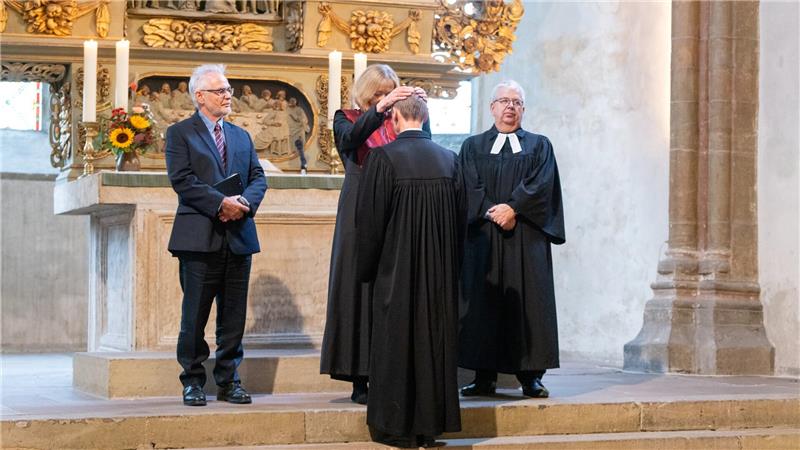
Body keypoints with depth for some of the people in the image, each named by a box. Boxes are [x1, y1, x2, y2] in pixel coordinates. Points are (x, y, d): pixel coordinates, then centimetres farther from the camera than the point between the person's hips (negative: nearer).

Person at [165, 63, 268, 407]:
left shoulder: (240, 136, 19)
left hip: (239, 236, 5)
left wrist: (245, 202, -9)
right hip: (200, 237, -5)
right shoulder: (180, 133, 2)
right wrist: (221, 203, -18)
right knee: (195, 314, -1)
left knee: (234, 315, 7)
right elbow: (182, 179, -10)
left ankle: (228, 380, 14)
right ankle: (193, 381, 8)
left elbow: (258, 177, 12)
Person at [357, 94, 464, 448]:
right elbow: (460, 218, 8)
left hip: (397, 267, -4)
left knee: (396, 338, 4)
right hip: (440, 270, 4)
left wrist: (366, 268, 3)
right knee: (434, 335, 11)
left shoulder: (383, 158, -12)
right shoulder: (448, 160, 2)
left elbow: (369, 219, -10)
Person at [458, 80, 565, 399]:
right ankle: (484, 376, 1)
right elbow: (471, 187, 0)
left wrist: (512, 208, -17)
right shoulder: (473, 146, 13)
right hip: (483, 237, 0)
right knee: (483, 302, -2)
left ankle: (530, 376, -2)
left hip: (526, 236, 0)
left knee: (528, 299, -4)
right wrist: (493, 214, -16)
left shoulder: (539, 146, 12)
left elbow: (541, 184, -4)